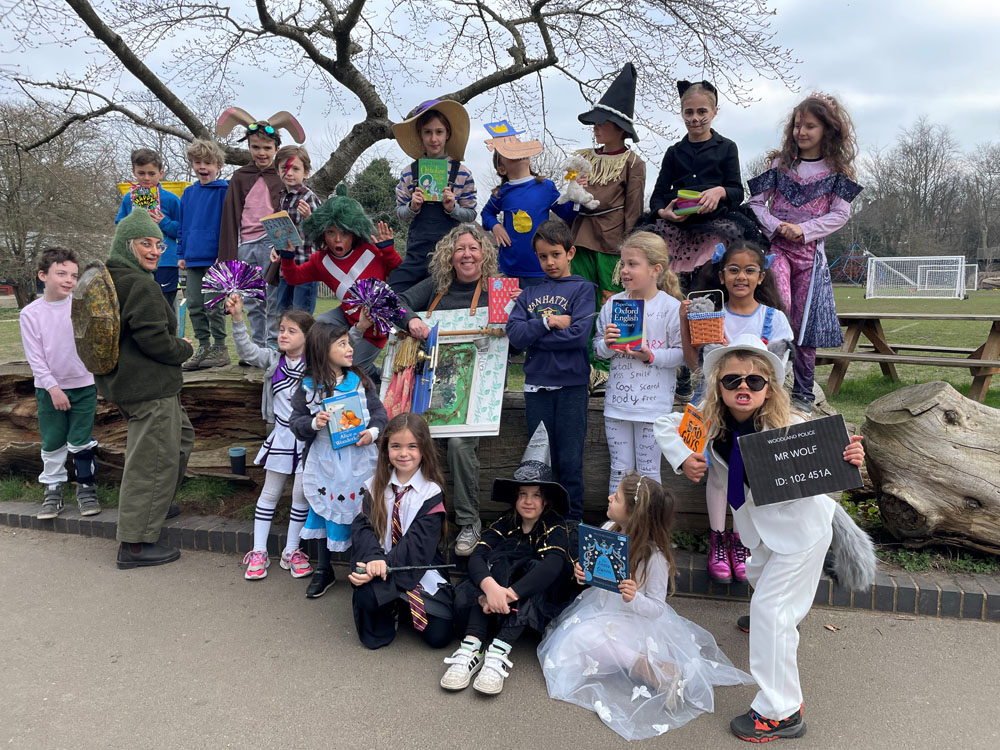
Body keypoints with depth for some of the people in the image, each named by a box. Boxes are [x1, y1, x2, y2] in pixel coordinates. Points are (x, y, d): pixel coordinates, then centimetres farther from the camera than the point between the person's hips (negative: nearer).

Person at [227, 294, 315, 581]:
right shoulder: (273, 359, 0)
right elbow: (248, 351, -11)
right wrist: (238, 319, -22)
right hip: (281, 437, 3)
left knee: (302, 495, 4)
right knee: (270, 492, 11)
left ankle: (291, 550, 19)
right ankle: (258, 552, 20)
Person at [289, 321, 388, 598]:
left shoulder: (360, 380, 1)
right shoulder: (308, 387, -3)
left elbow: (378, 411, 1)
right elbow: (296, 421, -3)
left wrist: (373, 431, -17)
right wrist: (313, 423, -22)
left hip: (359, 462, 1)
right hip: (325, 464, 0)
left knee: (360, 514, 7)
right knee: (325, 513, 12)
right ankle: (324, 571, 31)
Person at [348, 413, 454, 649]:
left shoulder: (431, 493, -7)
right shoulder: (375, 486, 4)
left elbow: (420, 544, -14)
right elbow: (363, 526, -7)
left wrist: (385, 565, -25)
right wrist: (375, 559, -26)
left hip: (418, 569, -1)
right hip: (378, 566, 1)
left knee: (438, 636, -12)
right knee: (366, 595, -32)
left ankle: (401, 609, 19)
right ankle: (387, 612, 4)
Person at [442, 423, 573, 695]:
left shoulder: (555, 529, -9)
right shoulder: (503, 525, -1)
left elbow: (550, 567, -29)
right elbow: (476, 556, -19)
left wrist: (508, 593, -43)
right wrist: (490, 586, -42)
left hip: (540, 600, -2)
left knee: (535, 570, -31)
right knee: (495, 562, -26)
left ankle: (499, 653, -44)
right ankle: (471, 648, -41)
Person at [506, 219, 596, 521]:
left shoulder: (582, 289, 0)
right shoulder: (529, 293, 10)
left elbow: (579, 334, -14)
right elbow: (514, 334, -3)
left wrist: (533, 335, -9)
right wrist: (547, 322, -15)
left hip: (571, 385, -3)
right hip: (536, 385, 3)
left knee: (570, 459, 4)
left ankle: (572, 517, 18)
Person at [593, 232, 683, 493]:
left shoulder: (671, 307, -8)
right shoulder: (612, 303, 4)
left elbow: (681, 352, -9)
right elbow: (598, 349, 9)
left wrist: (651, 356, -21)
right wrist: (606, 344, -13)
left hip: (653, 402, -3)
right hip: (617, 401, 4)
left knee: (649, 472, 8)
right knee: (620, 470, 13)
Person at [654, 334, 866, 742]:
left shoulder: (787, 427, -31)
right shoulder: (711, 425, -17)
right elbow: (665, 424, -4)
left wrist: (849, 460, -46)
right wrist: (682, 457, -19)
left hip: (801, 527, -7)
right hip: (761, 527, 7)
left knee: (770, 608, -7)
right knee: (758, 577, 33)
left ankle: (781, 712, 8)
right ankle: (781, 621, 70)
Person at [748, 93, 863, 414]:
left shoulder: (836, 169, 6)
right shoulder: (781, 162, 8)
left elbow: (841, 213, 0)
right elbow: (757, 201, 7)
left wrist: (804, 229, -13)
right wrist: (775, 226, -11)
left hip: (810, 251, 0)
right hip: (776, 245, 0)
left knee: (806, 321, 3)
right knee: (779, 310, -24)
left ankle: (803, 394, 13)